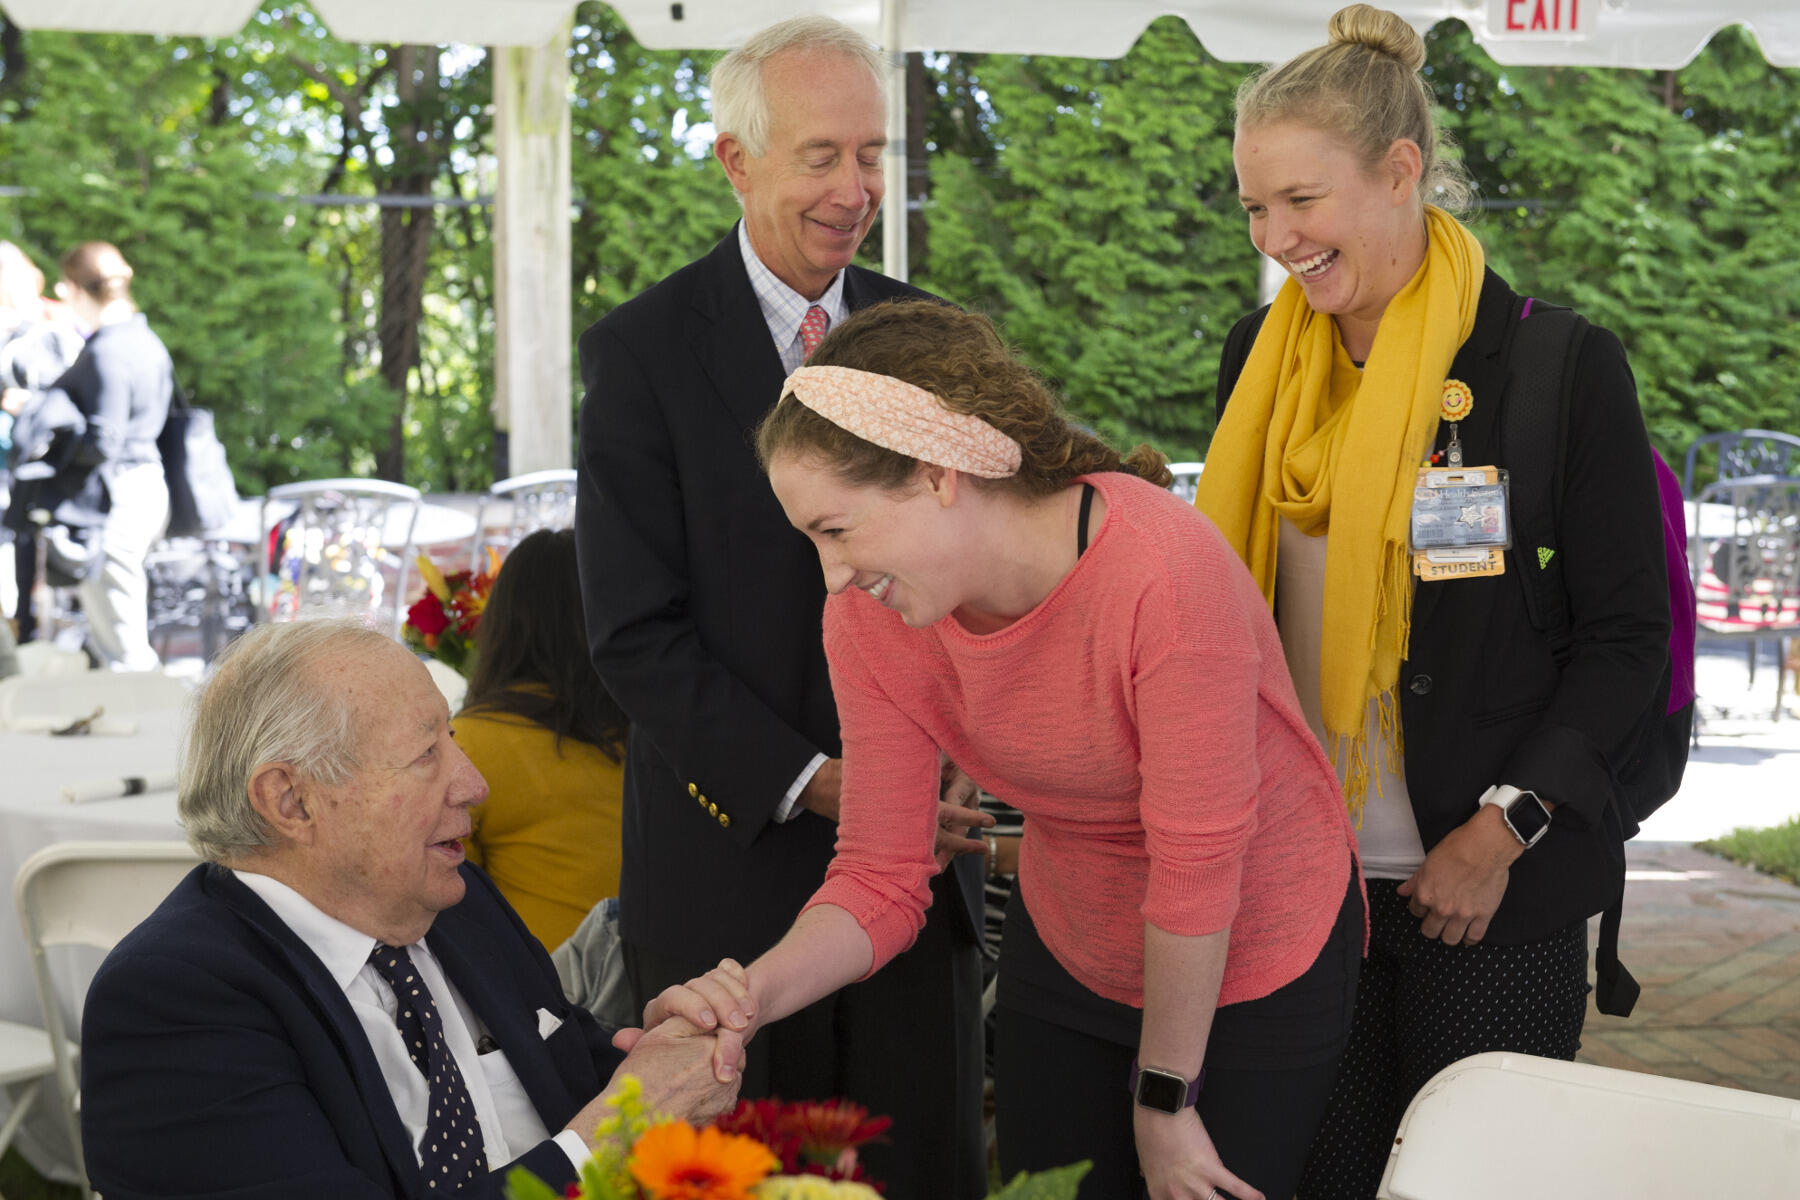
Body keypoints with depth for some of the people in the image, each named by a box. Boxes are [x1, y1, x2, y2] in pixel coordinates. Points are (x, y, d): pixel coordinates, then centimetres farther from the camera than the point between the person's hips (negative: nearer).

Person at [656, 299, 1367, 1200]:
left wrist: (1165, 1103, -17)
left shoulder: (1160, 570, -33)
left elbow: (1196, 864, -26)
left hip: (1262, 961, -4)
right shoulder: (868, 619, -15)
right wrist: (757, 992, -32)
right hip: (1067, 953, 5)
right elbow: (880, 877, -12)